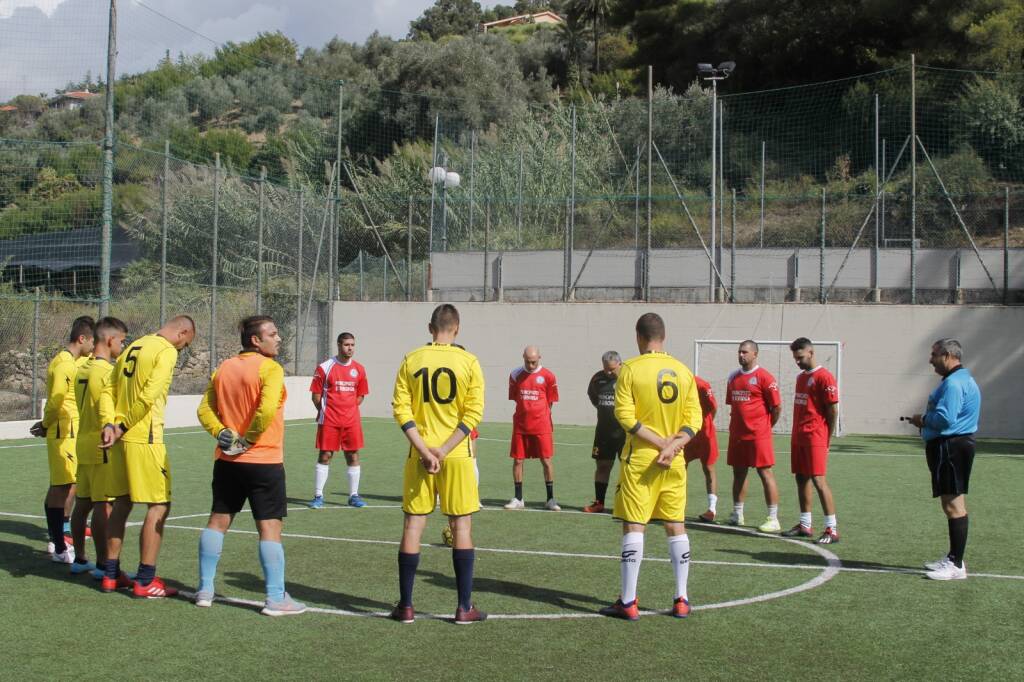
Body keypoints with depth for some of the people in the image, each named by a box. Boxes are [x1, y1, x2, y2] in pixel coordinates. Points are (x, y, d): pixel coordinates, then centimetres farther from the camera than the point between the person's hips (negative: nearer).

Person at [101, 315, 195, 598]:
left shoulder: (133, 347, 16)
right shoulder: (167, 351, -10)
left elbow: (110, 390, 11)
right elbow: (148, 395, -20)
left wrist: (110, 424, -1)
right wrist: (122, 427, -13)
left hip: (122, 437, 9)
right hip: (146, 439, -9)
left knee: (122, 503, 17)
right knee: (159, 506, -1)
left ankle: (111, 574, 24)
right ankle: (145, 581, 0)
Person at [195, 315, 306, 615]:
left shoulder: (224, 368, 9)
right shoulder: (270, 368, -13)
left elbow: (205, 409, 8)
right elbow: (267, 409, -26)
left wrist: (221, 433, -4)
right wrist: (250, 439, -14)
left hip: (227, 459, 7)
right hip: (264, 461, -7)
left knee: (218, 520, 16)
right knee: (270, 526, -2)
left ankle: (205, 589, 21)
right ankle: (276, 598, -1)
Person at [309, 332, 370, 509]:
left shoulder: (359, 369, 6)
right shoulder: (325, 367, -4)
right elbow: (316, 395, 0)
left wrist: (350, 408, 6)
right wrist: (324, 411, 0)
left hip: (352, 420, 3)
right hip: (329, 421, -3)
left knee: (353, 456, 5)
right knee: (325, 455, 0)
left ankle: (353, 495, 14)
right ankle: (318, 496, 7)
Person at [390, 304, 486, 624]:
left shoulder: (411, 360, 1)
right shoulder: (468, 361, -3)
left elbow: (400, 408, -4)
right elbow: (474, 412, -9)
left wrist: (424, 450, -8)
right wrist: (443, 450, -10)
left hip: (419, 454, 1)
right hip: (457, 455, -1)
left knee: (413, 525, 7)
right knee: (461, 526, 6)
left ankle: (405, 605, 10)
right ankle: (465, 607, 8)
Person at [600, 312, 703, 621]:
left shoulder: (631, 368, -7)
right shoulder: (683, 371, 5)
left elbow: (625, 416, -13)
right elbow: (694, 419, 1)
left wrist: (661, 444, -13)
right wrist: (673, 446, -9)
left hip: (639, 459, -4)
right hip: (675, 462, 4)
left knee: (633, 526, 0)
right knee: (676, 527, 10)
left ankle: (628, 602, 1)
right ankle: (681, 600, 13)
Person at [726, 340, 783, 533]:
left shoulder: (764, 377, -9)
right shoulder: (733, 377, 12)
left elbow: (777, 406, -6)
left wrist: (766, 426, 2)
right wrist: (737, 422, 14)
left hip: (758, 435, -7)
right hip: (737, 434, 7)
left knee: (765, 473, -5)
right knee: (738, 473, 12)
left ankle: (773, 519, -3)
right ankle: (737, 515, 22)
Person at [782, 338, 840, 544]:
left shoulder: (824, 377, -10)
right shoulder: (801, 377, 17)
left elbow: (833, 410, -11)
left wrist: (827, 440, -9)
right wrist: (797, 433, 14)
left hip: (814, 438, -9)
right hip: (798, 437, 9)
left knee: (818, 480, -11)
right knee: (801, 478, 10)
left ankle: (832, 529, -9)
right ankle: (805, 525, 18)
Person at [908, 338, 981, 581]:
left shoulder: (953, 383, -17)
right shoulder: (963, 379, 19)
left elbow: (944, 418, -27)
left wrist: (923, 420, -8)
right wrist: (926, 422, 11)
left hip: (950, 447, -12)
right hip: (954, 445, 12)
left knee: (953, 505, -9)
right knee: (954, 504, 17)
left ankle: (956, 565, -7)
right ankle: (953, 558, 26)